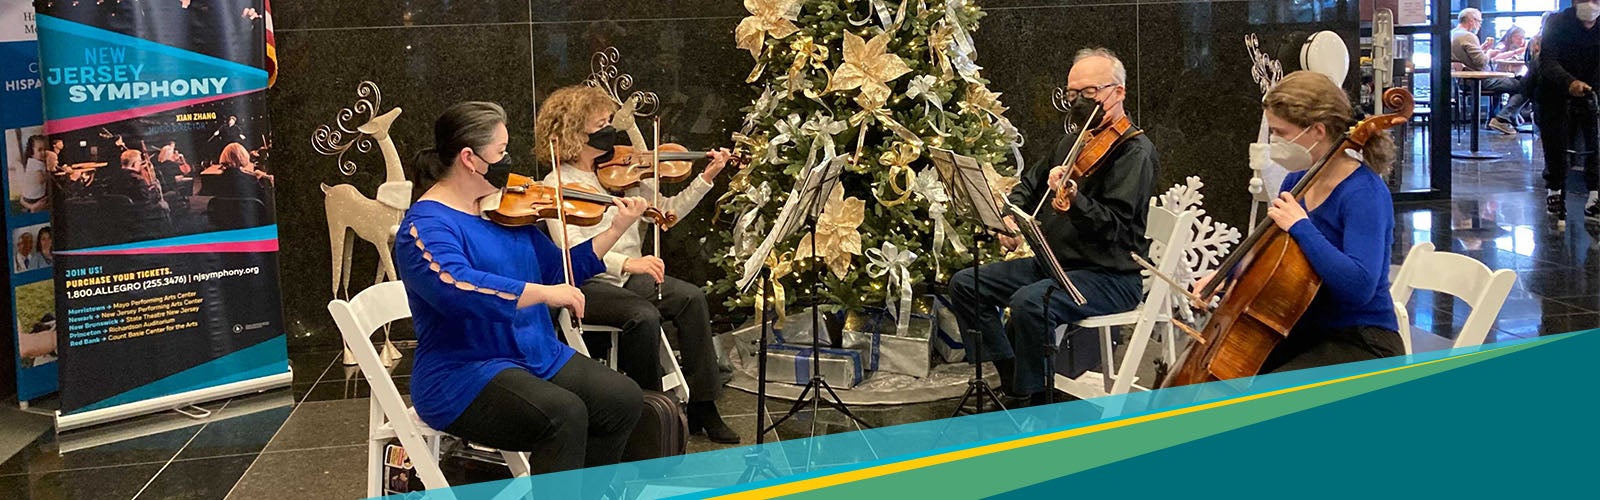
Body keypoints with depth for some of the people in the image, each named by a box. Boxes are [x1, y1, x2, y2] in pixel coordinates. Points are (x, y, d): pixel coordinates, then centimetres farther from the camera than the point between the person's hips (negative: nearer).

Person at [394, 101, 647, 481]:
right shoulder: (426, 225, -14)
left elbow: (559, 269, 19)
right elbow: (456, 287, -34)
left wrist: (616, 230, 10)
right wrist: (543, 292, -36)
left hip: (536, 357, 8)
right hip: (462, 376, -8)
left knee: (623, 399, -8)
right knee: (564, 414, -30)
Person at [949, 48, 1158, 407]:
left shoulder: (1135, 150, -11)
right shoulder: (1075, 142, 15)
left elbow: (1113, 227, -21)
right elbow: (1030, 184, 28)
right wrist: (1011, 215, 7)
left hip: (1110, 276, -9)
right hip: (1056, 263, 9)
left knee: (1029, 302, -35)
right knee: (966, 283, -1)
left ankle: (1030, 398, -16)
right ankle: (1013, 379, 0)